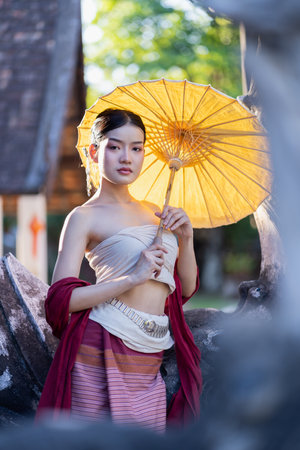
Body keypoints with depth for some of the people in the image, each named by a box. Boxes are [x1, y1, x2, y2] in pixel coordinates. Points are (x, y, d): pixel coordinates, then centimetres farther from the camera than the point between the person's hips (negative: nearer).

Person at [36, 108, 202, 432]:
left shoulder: (154, 212, 16)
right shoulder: (84, 217, -3)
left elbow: (186, 288, 19)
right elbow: (60, 300, -12)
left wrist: (186, 237, 2)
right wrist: (133, 278, -17)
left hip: (148, 363, 6)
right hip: (103, 354, -5)